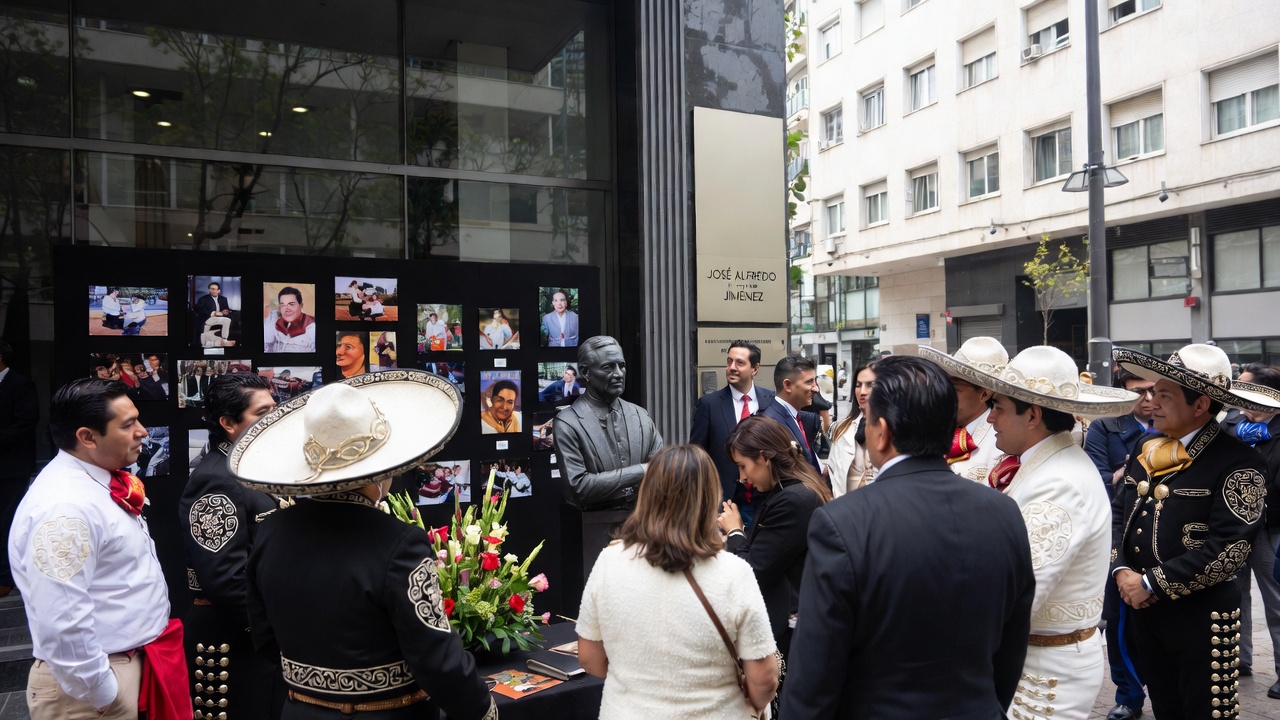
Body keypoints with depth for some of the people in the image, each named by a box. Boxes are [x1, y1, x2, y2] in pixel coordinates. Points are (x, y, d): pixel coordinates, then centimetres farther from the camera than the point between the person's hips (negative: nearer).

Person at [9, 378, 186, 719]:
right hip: (102, 676, -9)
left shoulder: (99, 482, 5)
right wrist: (100, 692, -19)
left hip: (131, 658, 9)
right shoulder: (64, 507, -26)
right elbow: (62, 624, -29)